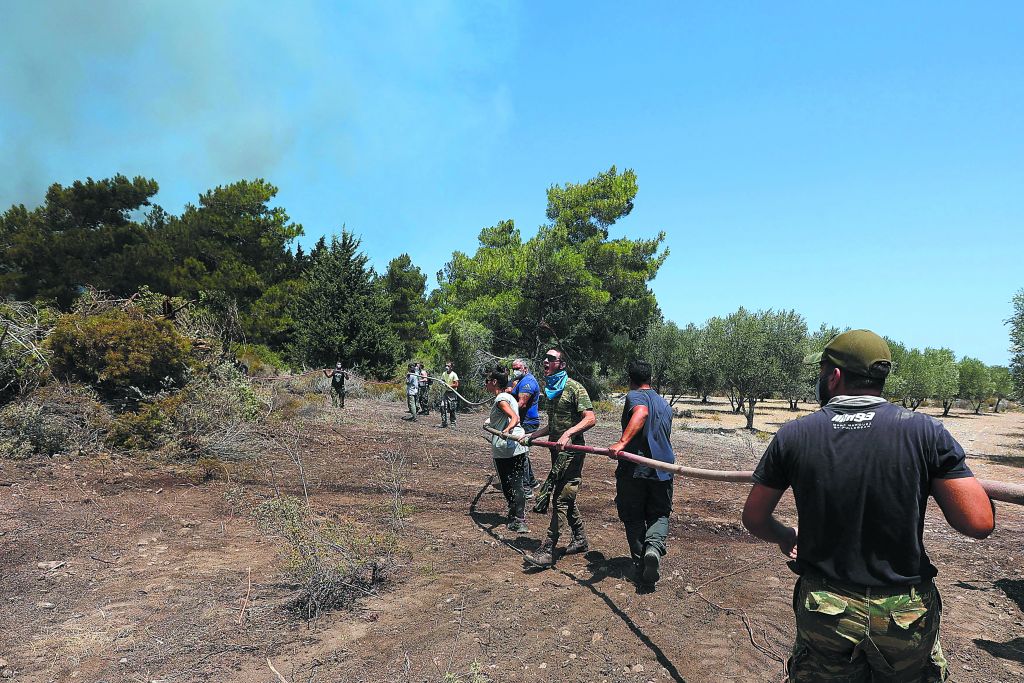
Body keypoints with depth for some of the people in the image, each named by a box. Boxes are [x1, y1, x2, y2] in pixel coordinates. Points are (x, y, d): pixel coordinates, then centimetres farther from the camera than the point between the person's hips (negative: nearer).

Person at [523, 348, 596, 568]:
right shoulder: (550, 389, 16)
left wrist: (567, 434, -29)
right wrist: (531, 436, 16)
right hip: (557, 450, 9)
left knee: (561, 500, -8)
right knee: (566, 497, 16)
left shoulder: (574, 388, -10)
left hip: (571, 451, -9)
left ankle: (547, 551, -9)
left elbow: (590, 419, -17)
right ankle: (580, 540, 31)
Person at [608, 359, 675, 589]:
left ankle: (641, 568, 10)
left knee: (634, 519, 10)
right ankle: (654, 547, -14)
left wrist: (622, 442, -41)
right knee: (659, 514, 15)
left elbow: (641, 413, -29)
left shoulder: (634, 396, -5)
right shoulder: (664, 402, 16)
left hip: (633, 469, -4)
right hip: (663, 469, 5)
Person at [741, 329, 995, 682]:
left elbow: (754, 518, -2)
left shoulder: (793, 435, -10)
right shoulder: (925, 432, -12)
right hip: (906, 617, 0)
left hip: (823, 612, 0)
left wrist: (786, 538, 19)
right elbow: (979, 523, -14)